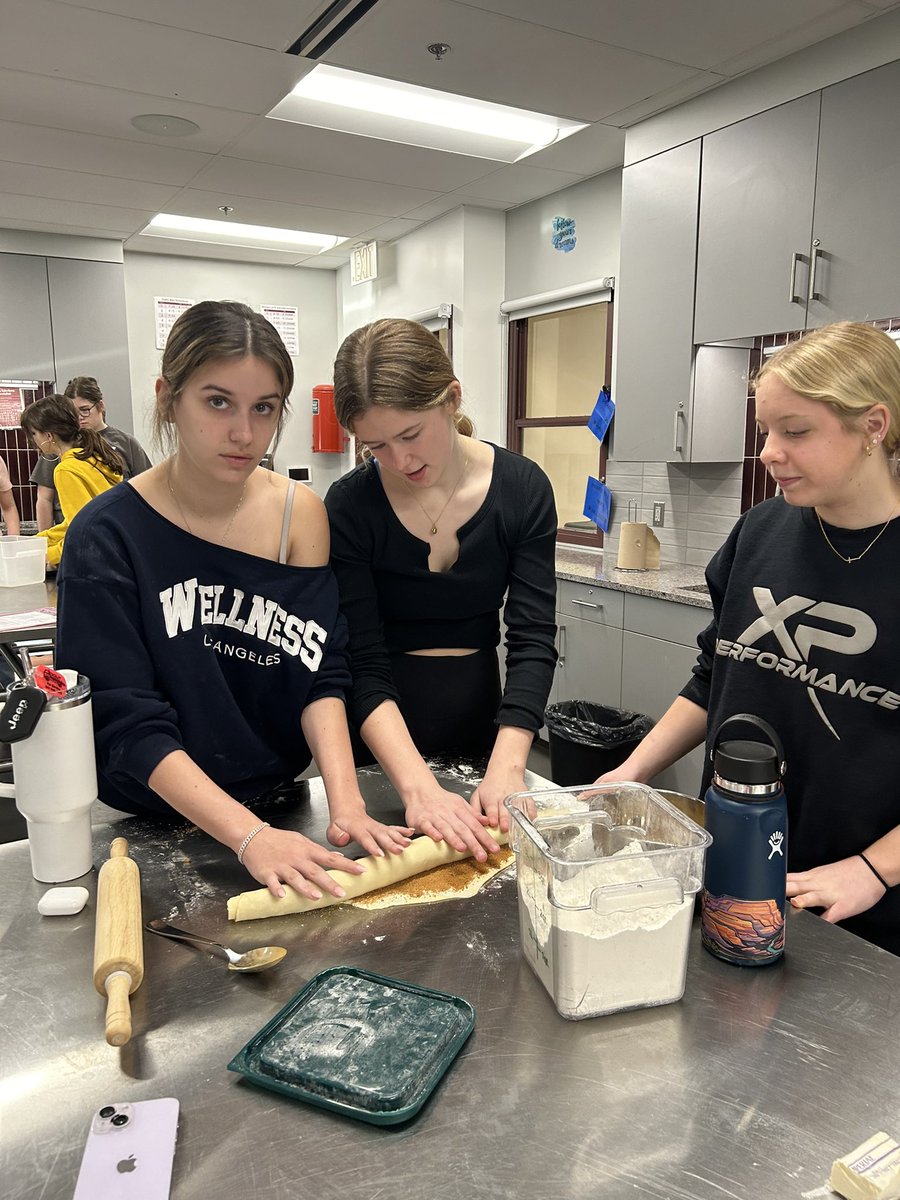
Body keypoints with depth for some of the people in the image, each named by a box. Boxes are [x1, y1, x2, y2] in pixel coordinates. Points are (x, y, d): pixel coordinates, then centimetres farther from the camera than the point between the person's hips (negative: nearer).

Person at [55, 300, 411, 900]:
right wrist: (249, 835, -26)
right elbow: (128, 725, -17)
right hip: (153, 824, -1)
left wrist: (346, 801, -22)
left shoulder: (300, 513, -5)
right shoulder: (107, 535, -14)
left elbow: (321, 676, -8)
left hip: (283, 803, 1)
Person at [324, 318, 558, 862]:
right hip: (379, 740, -1)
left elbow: (533, 640, -16)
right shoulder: (349, 506, -16)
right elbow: (363, 664, -19)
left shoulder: (522, 488, -12)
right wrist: (418, 785, -32)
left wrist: (505, 767, -29)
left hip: (479, 722, 2)